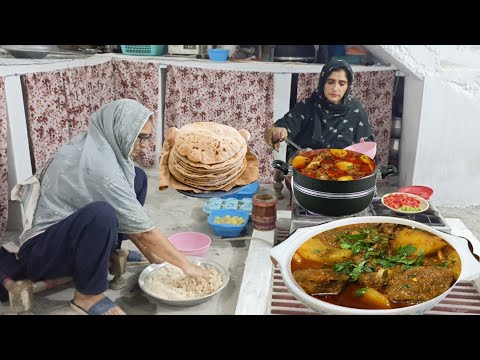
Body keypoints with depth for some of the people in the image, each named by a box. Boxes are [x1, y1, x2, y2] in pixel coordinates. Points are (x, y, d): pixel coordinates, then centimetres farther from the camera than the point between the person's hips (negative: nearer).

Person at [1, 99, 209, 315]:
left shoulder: (96, 146, -1)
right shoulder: (98, 164, -28)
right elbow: (142, 230, -25)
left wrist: (149, 253, 5)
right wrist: (185, 265, -17)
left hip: (69, 228, 9)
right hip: (41, 250, -9)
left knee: (137, 177, 4)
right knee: (101, 214, -42)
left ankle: (112, 250, 12)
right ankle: (87, 296, -19)